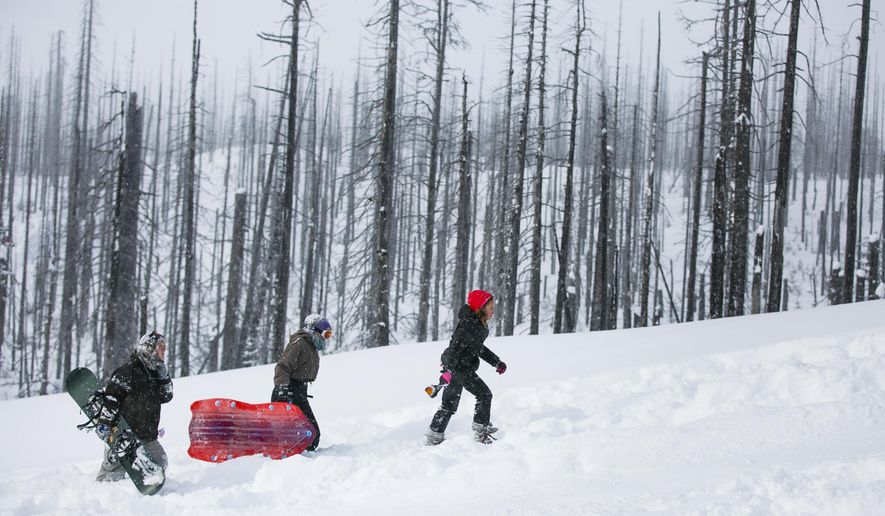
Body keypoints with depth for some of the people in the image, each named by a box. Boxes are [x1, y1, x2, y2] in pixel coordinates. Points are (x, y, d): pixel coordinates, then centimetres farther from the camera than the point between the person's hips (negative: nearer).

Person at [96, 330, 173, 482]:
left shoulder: (154, 373, 15)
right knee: (114, 471, -9)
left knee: (160, 464, 14)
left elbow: (166, 396, 11)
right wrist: (105, 421, -23)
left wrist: (163, 376, -4)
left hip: (147, 435, 8)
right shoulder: (129, 370, -11)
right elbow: (112, 394, -16)